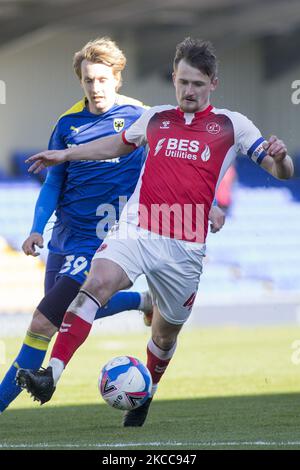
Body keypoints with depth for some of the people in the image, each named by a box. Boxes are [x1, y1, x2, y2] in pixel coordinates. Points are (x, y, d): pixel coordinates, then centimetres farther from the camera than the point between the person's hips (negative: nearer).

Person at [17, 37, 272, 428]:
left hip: (186, 249, 0)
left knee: (166, 334, 12)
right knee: (95, 284, -27)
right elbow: (120, 144, 34)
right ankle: (51, 375, -36)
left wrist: (279, 157, -21)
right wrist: (65, 155, 31)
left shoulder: (231, 125, 5)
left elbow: (283, 172, 2)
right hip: (136, 231, 1)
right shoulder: (156, 118, 14)